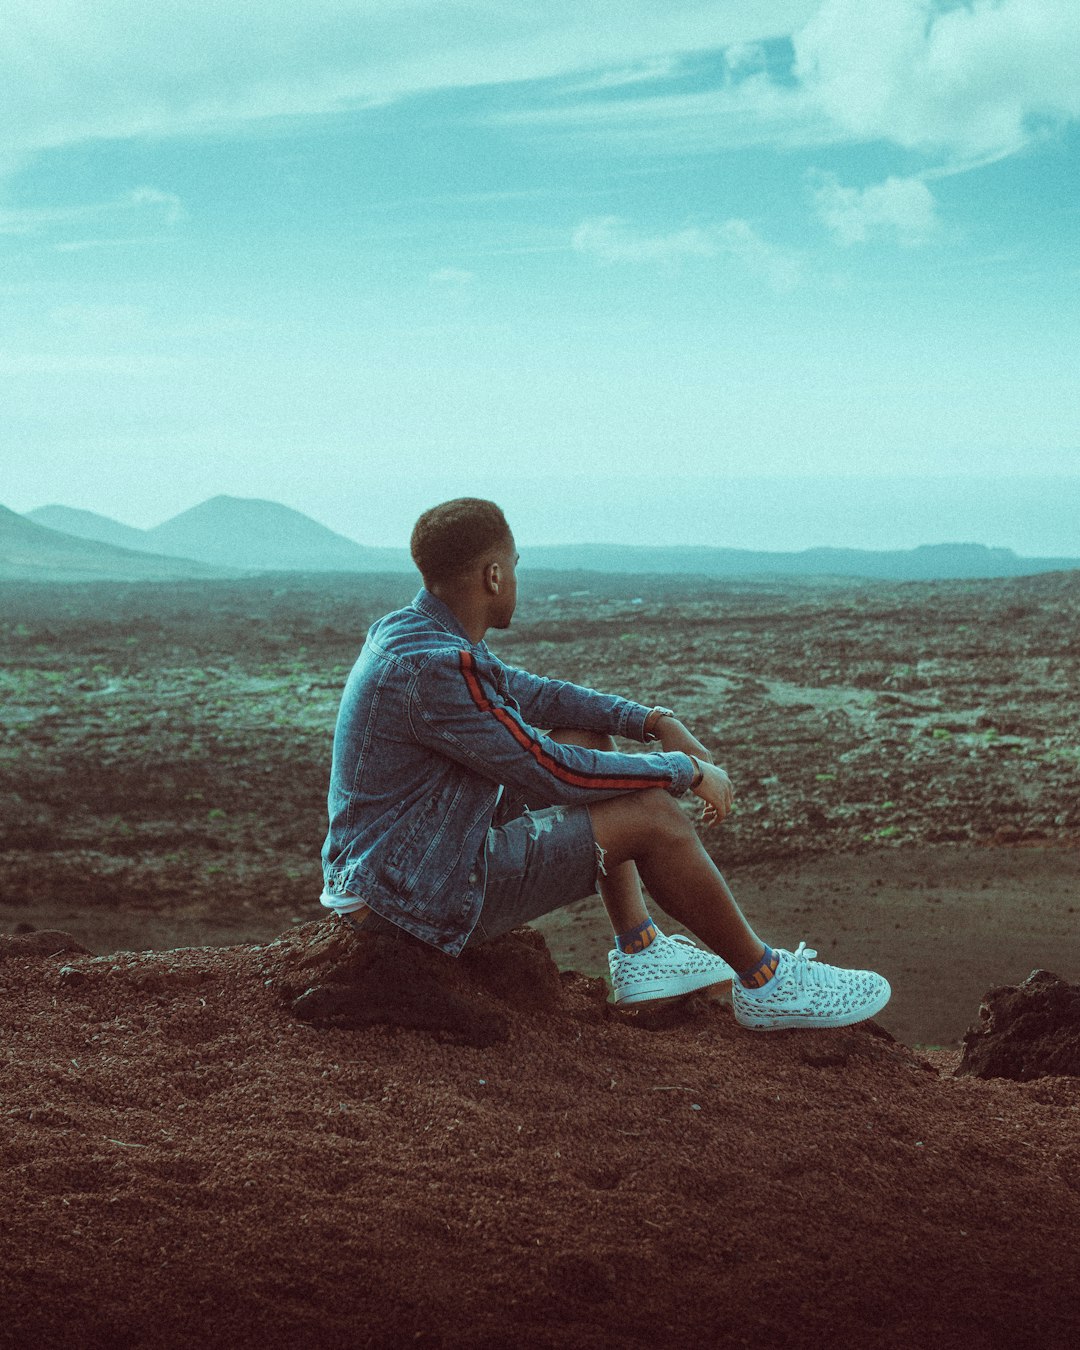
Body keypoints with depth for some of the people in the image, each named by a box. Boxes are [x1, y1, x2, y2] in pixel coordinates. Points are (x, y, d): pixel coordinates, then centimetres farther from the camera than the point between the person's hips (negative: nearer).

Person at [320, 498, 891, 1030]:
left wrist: (652, 720, 8)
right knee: (649, 814, -11)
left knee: (587, 738, 15)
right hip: (420, 900, -10)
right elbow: (554, 775, -21)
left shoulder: (405, 631, 6)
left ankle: (640, 952, 17)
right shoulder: (436, 668, -25)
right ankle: (766, 983, 8)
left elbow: (528, 692, 16)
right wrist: (687, 771, -8)